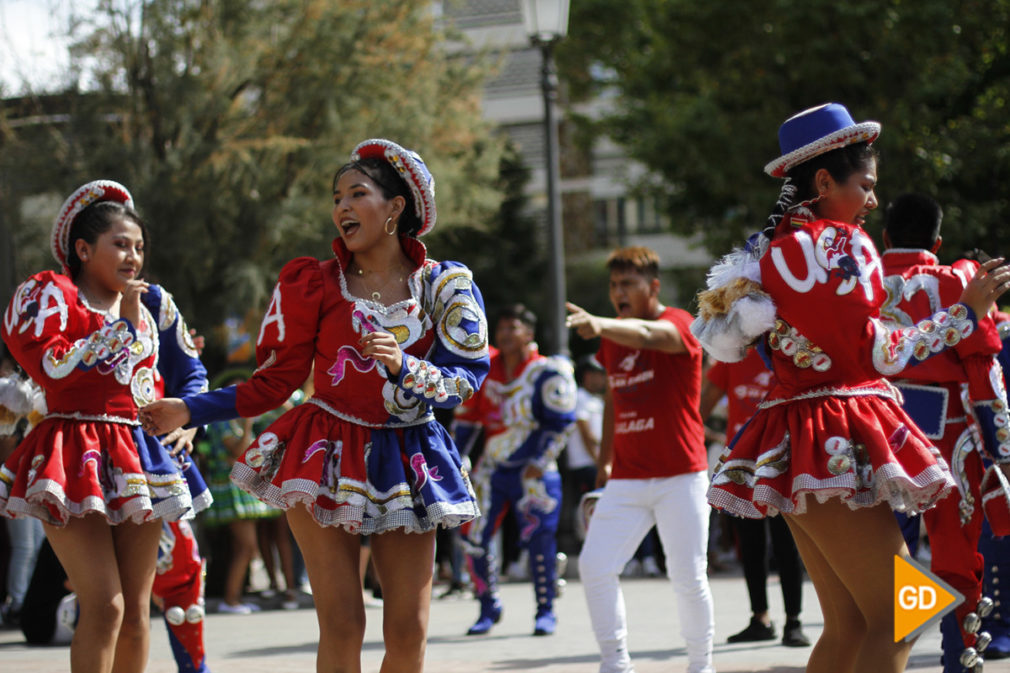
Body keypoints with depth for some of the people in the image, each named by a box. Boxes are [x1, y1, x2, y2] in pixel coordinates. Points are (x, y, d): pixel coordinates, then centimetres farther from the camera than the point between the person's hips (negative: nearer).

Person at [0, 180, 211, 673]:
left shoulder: (153, 302, 14)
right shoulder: (48, 294, -2)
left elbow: (190, 371, 25)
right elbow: (52, 368, -18)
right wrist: (125, 323, -10)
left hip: (141, 455, 6)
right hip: (76, 459, -6)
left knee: (136, 608, 6)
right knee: (104, 605, -14)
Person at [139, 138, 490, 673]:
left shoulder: (442, 285, 1)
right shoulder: (316, 284, 1)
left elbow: (465, 378, -4)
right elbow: (277, 381, 4)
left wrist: (403, 366, -22)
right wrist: (191, 410, -3)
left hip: (407, 460, 1)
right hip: (329, 454, -1)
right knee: (341, 626, -8)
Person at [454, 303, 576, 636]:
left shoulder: (545, 373, -8)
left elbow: (559, 424, -8)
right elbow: (466, 417, 14)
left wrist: (540, 462, -14)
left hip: (532, 471, -4)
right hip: (491, 468, 5)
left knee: (539, 539, -10)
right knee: (474, 537, -2)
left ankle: (545, 612, 6)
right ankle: (488, 608, 15)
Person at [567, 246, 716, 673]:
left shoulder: (678, 324, -10)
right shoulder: (612, 336, 11)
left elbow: (646, 334, -33)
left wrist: (599, 325, -53)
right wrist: (605, 461, 19)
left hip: (680, 477, -6)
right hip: (627, 479, 6)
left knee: (687, 577, -2)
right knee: (594, 566, -6)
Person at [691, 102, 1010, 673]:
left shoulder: (774, 247, 17)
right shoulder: (838, 243, -11)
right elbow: (877, 354, -14)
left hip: (794, 444, 10)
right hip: (837, 445, -10)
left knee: (848, 626, 11)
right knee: (896, 622, -12)